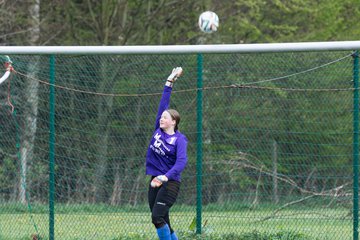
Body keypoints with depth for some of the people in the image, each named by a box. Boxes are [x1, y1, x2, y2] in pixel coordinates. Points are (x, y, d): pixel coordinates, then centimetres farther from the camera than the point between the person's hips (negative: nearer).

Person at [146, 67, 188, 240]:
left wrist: (165, 177, -38)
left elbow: (181, 161, -24)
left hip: (170, 183, -7)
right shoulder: (158, 130, 8)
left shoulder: (179, 139, -10)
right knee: (162, 222, 6)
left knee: (157, 217, -18)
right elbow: (164, 102, 13)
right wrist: (170, 82, 15)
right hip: (155, 181, 7)